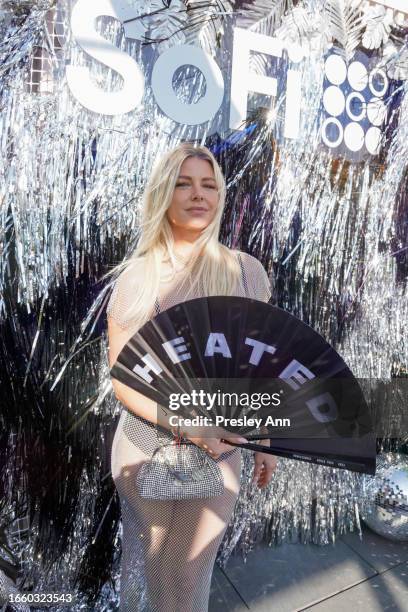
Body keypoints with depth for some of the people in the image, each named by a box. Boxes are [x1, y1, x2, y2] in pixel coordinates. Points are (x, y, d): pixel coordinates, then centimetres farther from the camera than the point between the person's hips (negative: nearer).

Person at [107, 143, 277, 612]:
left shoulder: (245, 270, -5)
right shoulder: (136, 276, -8)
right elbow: (120, 377, -8)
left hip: (220, 453, 0)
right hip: (144, 447, 0)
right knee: (142, 570, 22)